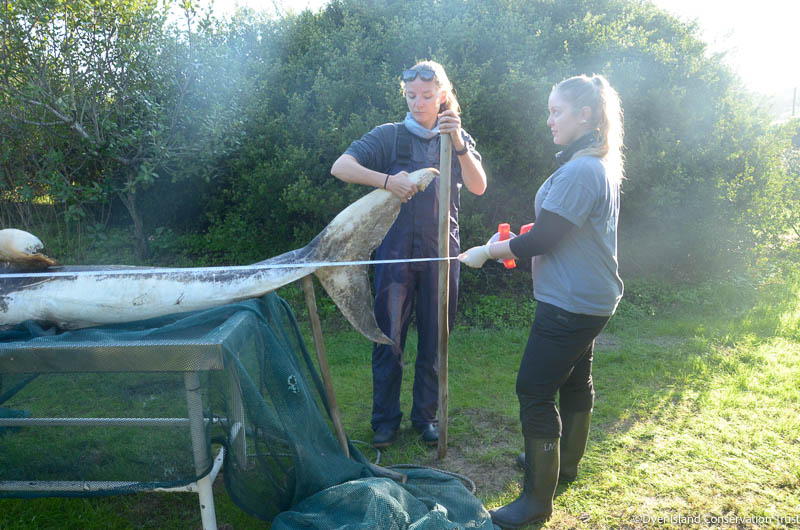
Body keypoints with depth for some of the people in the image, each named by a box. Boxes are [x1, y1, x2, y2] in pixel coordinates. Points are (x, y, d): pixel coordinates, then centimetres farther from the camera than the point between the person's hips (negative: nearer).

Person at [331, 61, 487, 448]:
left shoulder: (458, 139, 9)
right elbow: (340, 167, -11)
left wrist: (458, 144, -24)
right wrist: (387, 180, -26)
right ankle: (385, 420, 19)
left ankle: (426, 415, 27)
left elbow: (478, 187, -8)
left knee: (434, 340, 10)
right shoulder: (390, 136, 2)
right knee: (389, 338, 3)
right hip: (396, 252, -1)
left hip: (441, 255, 2)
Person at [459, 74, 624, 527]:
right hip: (590, 298, 11)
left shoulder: (579, 171, -22)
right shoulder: (601, 166, 11)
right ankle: (565, 462, 41)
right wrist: (524, 240, 10)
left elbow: (542, 240, -22)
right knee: (575, 380, 22)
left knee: (535, 391, -5)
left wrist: (488, 251, -11)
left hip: (570, 304, -11)